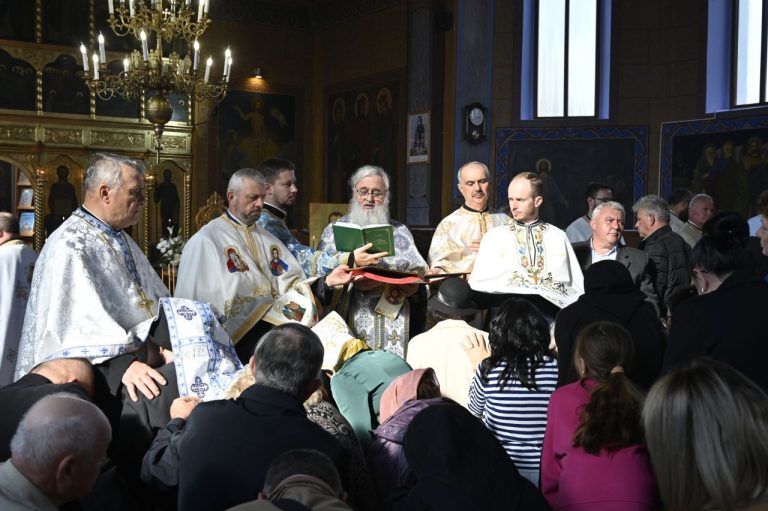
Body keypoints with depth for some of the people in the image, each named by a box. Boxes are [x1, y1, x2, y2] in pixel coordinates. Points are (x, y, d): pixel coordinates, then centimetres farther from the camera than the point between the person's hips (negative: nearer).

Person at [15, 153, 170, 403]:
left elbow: (155, 301, 20)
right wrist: (122, 363, -35)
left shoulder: (121, 240, 17)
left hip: (141, 358, 7)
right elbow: (82, 322, -24)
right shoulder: (69, 246, -11)